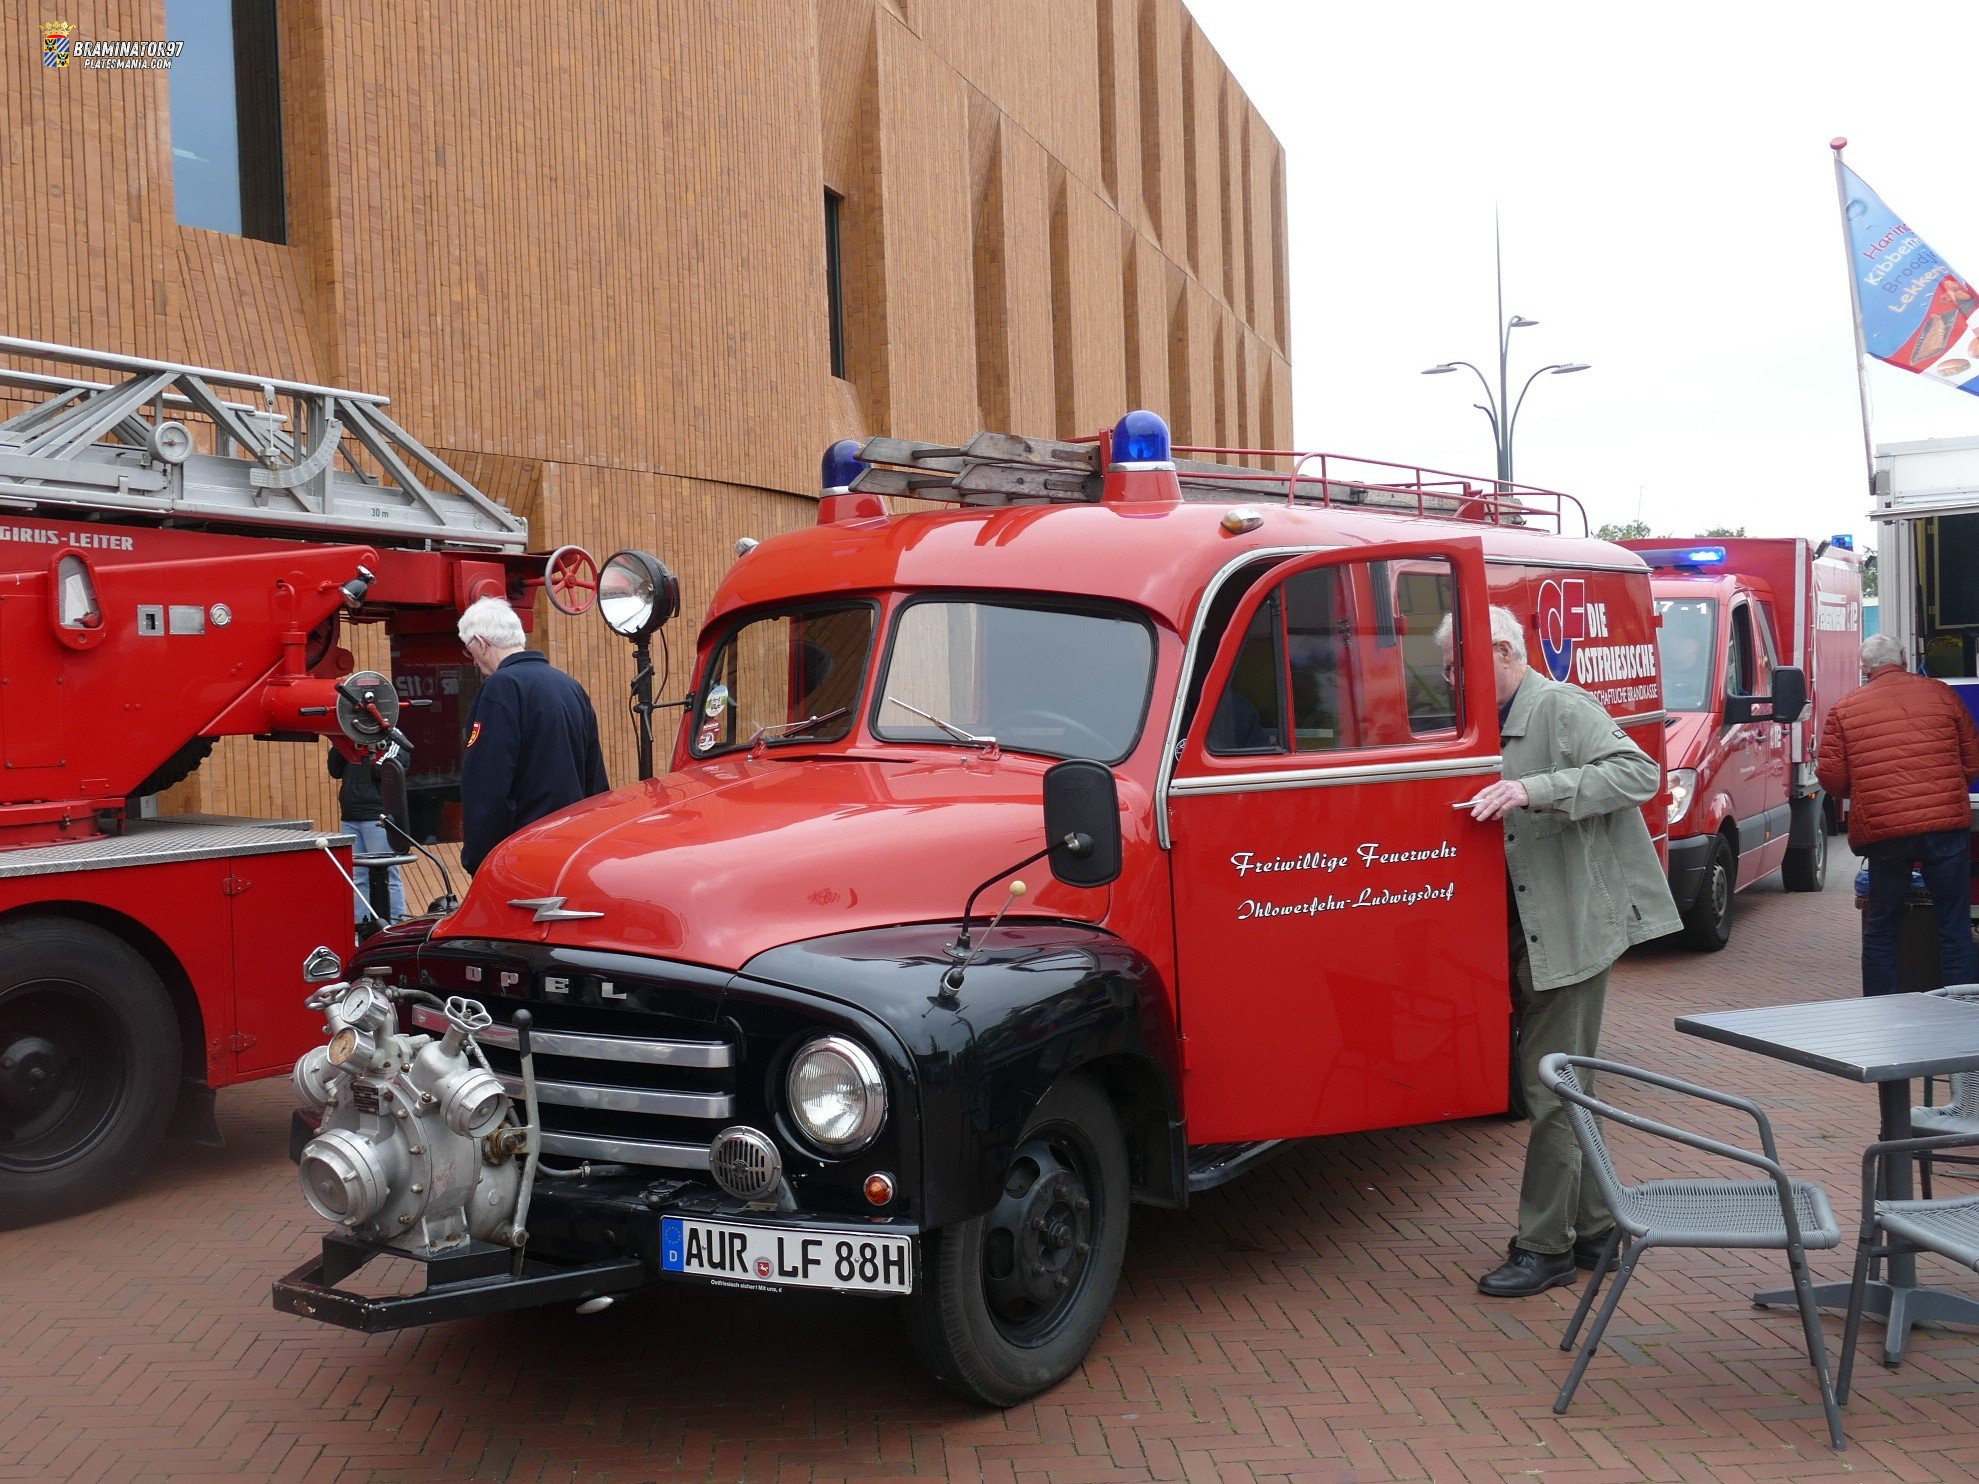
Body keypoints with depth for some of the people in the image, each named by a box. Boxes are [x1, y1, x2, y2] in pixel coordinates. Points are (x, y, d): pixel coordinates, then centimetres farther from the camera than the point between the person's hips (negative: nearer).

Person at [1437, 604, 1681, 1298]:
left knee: (1550, 1089, -4)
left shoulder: (1561, 707, -13)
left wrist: (1535, 790, -31)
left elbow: (1639, 773, -24)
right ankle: (1594, 1227, 29)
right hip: (1533, 931, 9)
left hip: (1575, 925, -9)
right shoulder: (1498, 726, 14)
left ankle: (1545, 1247, 5)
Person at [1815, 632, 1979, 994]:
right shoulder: (1941, 694, 7)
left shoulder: (1844, 709, 5)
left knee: (1880, 927, 13)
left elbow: (1831, 778, 2)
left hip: (1881, 830, 0)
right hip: (1946, 825, 0)